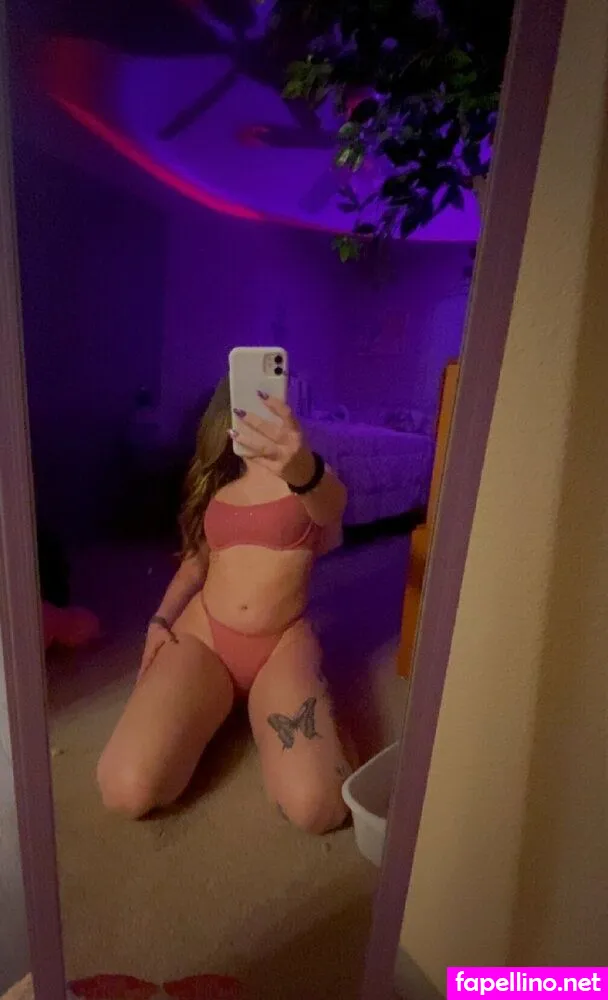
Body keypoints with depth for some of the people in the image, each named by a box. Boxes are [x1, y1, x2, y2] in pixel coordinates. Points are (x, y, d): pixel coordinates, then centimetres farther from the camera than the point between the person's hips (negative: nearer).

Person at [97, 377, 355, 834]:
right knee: (125, 790, -19)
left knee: (317, 808, -25)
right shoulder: (218, 474, 12)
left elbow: (330, 507, -29)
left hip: (283, 643, -3)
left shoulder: (311, 473, -3)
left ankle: (258, 705, 5)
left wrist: (302, 468, -53)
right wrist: (161, 619, 5)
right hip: (202, 634, 3)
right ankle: (213, 709, 10)